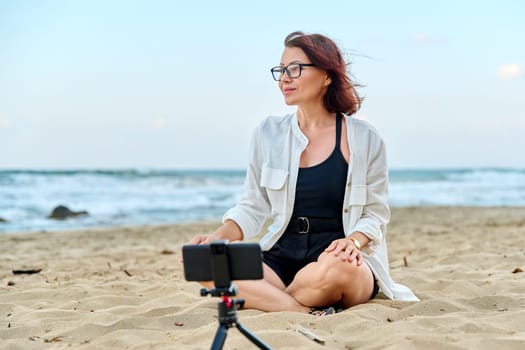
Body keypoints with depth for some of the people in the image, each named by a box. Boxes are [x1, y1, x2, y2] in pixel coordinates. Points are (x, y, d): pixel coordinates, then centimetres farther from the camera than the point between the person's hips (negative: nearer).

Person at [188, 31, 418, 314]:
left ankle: (267, 302, -12)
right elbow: (253, 208, 13)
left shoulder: (364, 139, 2)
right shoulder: (268, 134, 10)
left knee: (336, 269, -41)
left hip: (336, 256, -2)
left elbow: (375, 214, 5)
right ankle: (311, 314, -26)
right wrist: (218, 237, -6)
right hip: (282, 259, 3)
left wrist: (353, 241, -17)